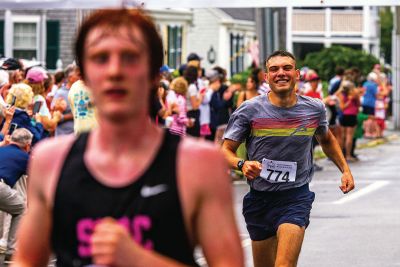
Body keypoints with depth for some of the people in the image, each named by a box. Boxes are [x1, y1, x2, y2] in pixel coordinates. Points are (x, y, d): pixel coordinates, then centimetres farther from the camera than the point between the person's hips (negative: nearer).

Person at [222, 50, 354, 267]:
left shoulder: (314, 108, 1)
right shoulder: (249, 110, -7)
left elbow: (326, 140, 22)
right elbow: (226, 150, -5)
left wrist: (345, 170, 12)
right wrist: (242, 164, -26)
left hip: (296, 198, -1)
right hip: (259, 198, 1)